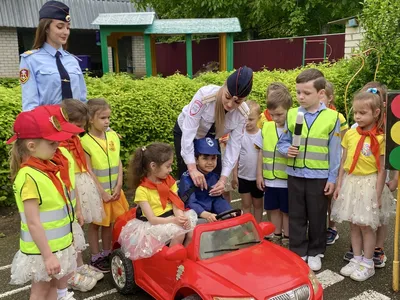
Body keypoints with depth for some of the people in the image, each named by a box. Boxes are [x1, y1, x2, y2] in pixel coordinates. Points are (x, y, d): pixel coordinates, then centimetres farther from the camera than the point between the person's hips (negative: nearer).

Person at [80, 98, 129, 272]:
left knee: (109, 223, 18)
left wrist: (118, 185, -5)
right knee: (95, 224, 10)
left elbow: (118, 162, 3)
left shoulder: (113, 136, 0)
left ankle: (106, 253, 35)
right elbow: (88, 171, -15)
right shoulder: (85, 142, -16)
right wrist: (102, 192, -14)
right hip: (96, 191, -5)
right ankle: (96, 258, 25)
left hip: (114, 190, 5)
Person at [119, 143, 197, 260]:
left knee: (192, 231, -17)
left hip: (172, 218, 6)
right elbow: (152, 219, -18)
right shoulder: (142, 190, -13)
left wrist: (181, 217, -26)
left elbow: (176, 206, -3)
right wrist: (173, 220, -33)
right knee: (179, 233, -27)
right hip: (155, 224, -6)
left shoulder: (170, 181, 5)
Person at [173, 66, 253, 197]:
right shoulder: (204, 95, -40)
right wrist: (192, 168, -43)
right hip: (185, 132, -3)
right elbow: (188, 132, -38)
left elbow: (234, 146, -22)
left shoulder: (242, 113, -27)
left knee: (216, 180, 1)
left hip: (211, 138, 3)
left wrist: (223, 178, -31)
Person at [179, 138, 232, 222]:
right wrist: (206, 215, -38)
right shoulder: (187, 178, -12)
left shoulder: (215, 177, 6)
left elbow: (218, 200, 4)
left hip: (212, 215, 5)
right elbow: (190, 203, -21)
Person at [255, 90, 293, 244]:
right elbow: (261, 152, 8)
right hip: (270, 179, 4)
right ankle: (276, 236, 35)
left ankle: (287, 238, 28)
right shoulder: (266, 127, 1)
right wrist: (259, 174, 7)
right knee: (273, 209, 17)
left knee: (287, 211, 11)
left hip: (288, 180, -4)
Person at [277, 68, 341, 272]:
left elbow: (334, 152, -3)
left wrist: (332, 178, -4)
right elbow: (282, 142, 7)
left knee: (317, 217, 11)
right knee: (296, 216, 12)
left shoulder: (332, 117, -6)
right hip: (295, 174, 2)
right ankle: (297, 252, 26)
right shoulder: (292, 114, 0)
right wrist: (286, 150, -15)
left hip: (319, 176, -2)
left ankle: (315, 253, 29)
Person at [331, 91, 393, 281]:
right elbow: (344, 162, 8)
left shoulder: (380, 138, -11)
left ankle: (367, 264, 19)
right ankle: (356, 260, 26)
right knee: (354, 224, 13)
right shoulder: (350, 134, 3)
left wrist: (378, 195, -11)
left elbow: (382, 169, -10)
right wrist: (339, 185, 6)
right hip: (350, 183, 5)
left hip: (368, 184, -5)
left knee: (366, 226, 5)